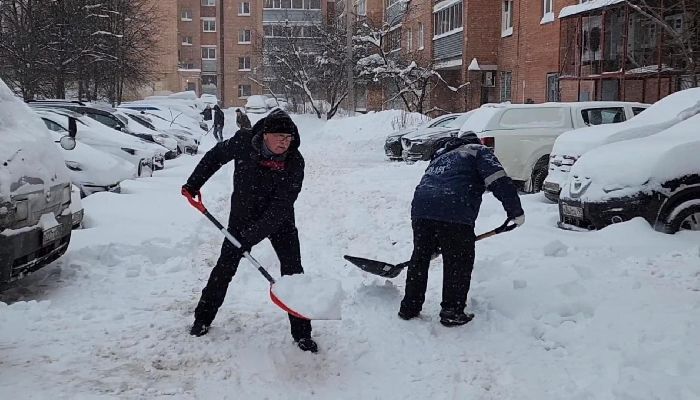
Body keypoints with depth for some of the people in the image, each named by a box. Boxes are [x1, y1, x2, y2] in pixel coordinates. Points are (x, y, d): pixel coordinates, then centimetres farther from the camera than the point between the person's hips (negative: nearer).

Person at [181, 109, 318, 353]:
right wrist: (194, 184, 1)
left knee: (293, 271, -7)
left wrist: (251, 237, -33)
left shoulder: (294, 163, -27)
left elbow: (280, 208, -29)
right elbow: (215, 156, 0)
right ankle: (203, 318, 27)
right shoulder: (243, 142, -22)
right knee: (225, 267, 8)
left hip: (278, 221, -1)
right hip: (242, 215, 1)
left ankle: (302, 333, 4)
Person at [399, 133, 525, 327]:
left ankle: (409, 308, 27)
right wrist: (516, 211, 3)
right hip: (454, 212, -6)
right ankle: (452, 312, 13)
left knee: (419, 258, 20)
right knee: (459, 263, 9)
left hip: (420, 209, 6)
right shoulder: (478, 151, 16)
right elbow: (499, 181, -3)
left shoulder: (440, 155, 36)